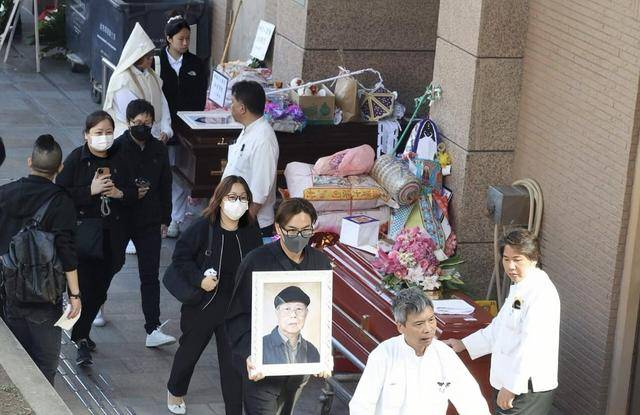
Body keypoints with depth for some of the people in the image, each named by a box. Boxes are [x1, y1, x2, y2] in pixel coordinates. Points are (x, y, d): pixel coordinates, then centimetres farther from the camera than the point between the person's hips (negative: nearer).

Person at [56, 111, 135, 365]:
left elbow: (134, 192, 13)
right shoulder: (76, 159, -6)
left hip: (111, 235, 5)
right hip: (83, 233, -4)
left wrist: (120, 193, -9)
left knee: (99, 289, 9)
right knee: (84, 287, -12)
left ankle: (82, 333, 27)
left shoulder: (119, 160, 7)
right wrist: (91, 190, -20)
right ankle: (81, 342, -8)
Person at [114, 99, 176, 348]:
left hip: (150, 222, 2)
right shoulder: (117, 148, -10)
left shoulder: (159, 150, 2)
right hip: (120, 220, -2)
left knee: (150, 275, -4)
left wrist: (165, 219, 10)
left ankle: (153, 330, -8)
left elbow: (165, 186, 10)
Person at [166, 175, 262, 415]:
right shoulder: (202, 228, -17)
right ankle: (175, 391, 48)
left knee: (234, 362, 3)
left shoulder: (251, 233, -7)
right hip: (202, 305, -1)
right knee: (190, 350, 21)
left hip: (236, 308, 1)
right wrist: (199, 279, -22)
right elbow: (181, 255, -9)